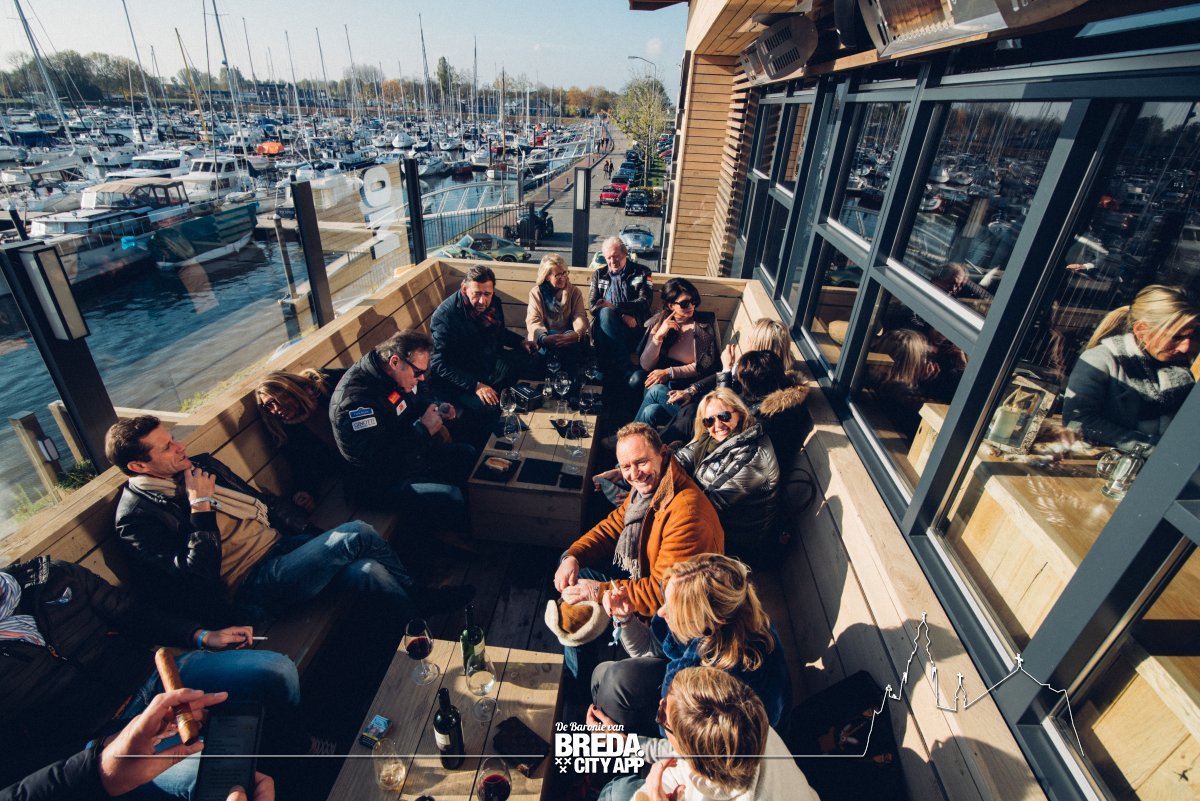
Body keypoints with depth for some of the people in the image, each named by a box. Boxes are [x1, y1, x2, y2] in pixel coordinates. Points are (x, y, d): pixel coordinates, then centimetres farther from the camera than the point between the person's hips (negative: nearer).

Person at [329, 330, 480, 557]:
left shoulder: (399, 374, -4)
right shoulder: (355, 399, -32)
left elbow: (420, 397, 18)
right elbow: (373, 459, -35)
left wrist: (438, 409, -6)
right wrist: (423, 430, -29)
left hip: (411, 452, 10)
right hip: (379, 481, -10)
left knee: (468, 454, 7)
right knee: (450, 495, -24)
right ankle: (447, 532, 11)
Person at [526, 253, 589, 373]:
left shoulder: (575, 291, 9)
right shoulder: (536, 292, 5)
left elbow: (580, 317, -6)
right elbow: (533, 320, -9)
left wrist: (577, 334, -32)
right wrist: (544, 338, -33)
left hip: (568, 337, 1)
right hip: (546, 338, -1)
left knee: (580, 341, -34)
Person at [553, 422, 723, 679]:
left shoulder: (686, 513, -34)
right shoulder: (646, 487, -5)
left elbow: (665, 591, -32)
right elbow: (613, 526, 6)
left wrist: (601, 592, -28)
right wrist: (573, 556, -10)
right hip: (635, 572, 9)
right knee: (569, 565, 12)